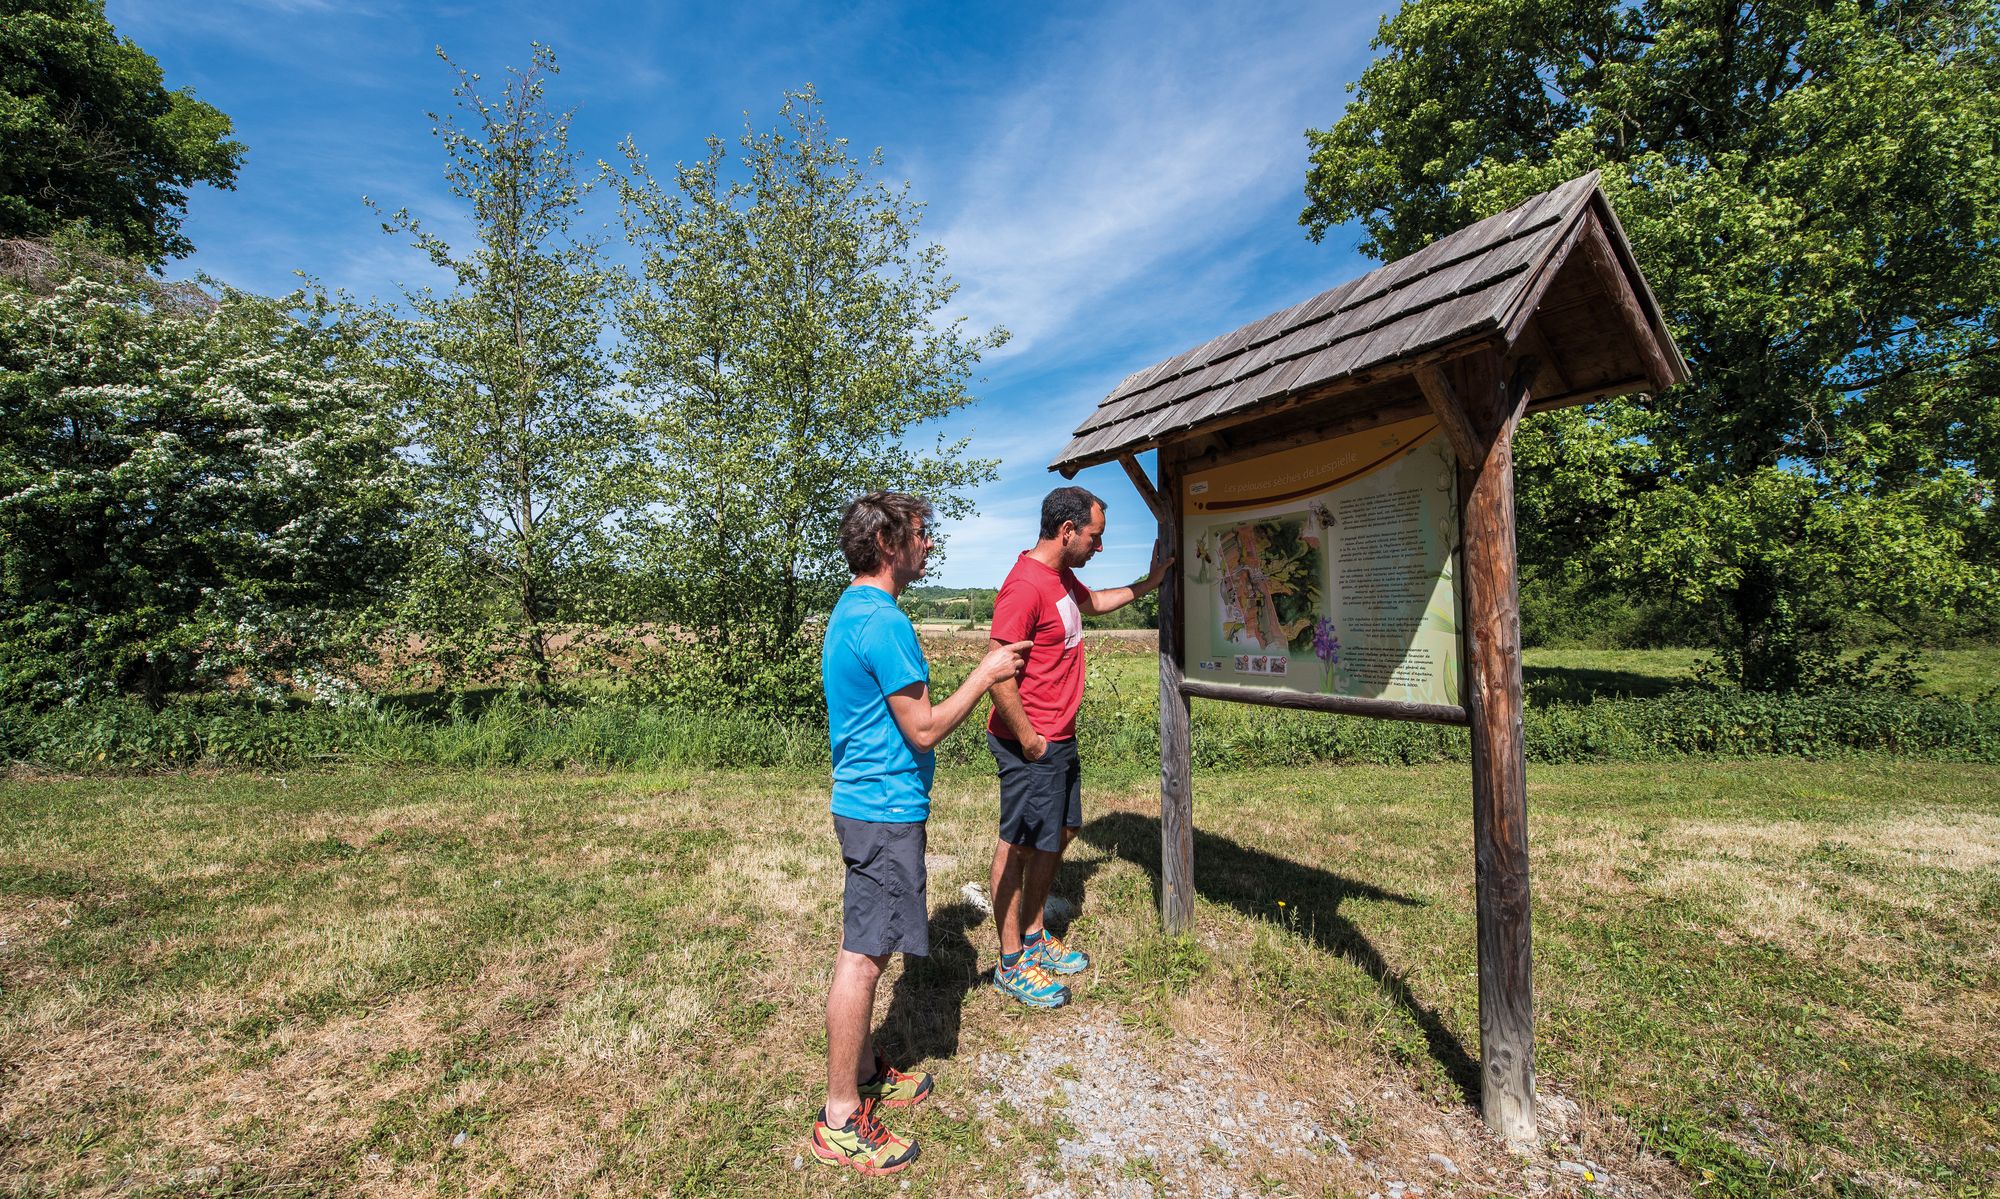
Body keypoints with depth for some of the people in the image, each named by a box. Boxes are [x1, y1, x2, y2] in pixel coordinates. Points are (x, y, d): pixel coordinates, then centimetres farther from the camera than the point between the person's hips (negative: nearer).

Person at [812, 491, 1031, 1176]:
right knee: (863, 957, 2)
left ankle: (864, 1073, 36)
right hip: (885, 810, -10)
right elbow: (924, 729, -19)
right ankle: (841, 1120, 17)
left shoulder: (850, 612, 12)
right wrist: (986, 675, -10)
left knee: (865, 950, 20)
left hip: (867, 803, 10)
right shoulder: (884, 623, -22)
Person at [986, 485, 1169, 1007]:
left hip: (1060, 738, 10)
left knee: (1059, 833, 19)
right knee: (1020, 846, 4)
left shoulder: (1061, 576, 10)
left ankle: (1034, 937, 36)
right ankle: (1012, 965, 21)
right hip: (1031, 745, -10)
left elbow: (1093, 603, 33)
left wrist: (1148, 583, 27)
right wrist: (1028, 740, -20)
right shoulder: (1025, 584, -22)